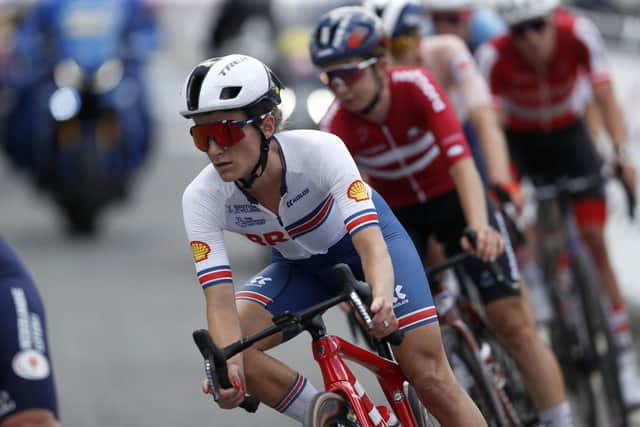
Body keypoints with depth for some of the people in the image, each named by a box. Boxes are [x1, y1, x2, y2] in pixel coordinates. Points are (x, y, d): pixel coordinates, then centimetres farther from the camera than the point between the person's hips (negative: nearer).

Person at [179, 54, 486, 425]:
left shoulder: (318, 151, -35)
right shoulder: (203, 198, -27)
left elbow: (371, 242, -43)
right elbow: (220, 298, -32)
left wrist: (383, 299, -65)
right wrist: (229, 365, -51)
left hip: (366, 237, -3)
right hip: (300, 267, 3)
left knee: (429, 377, -13)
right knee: (223, 348, -23)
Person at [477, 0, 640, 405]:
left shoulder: (579, 34, -29)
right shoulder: (495, 56, -32)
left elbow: (606, 97, -28)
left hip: (568, 135, 0)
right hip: (518, 140, 0)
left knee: (594, 240, -9)